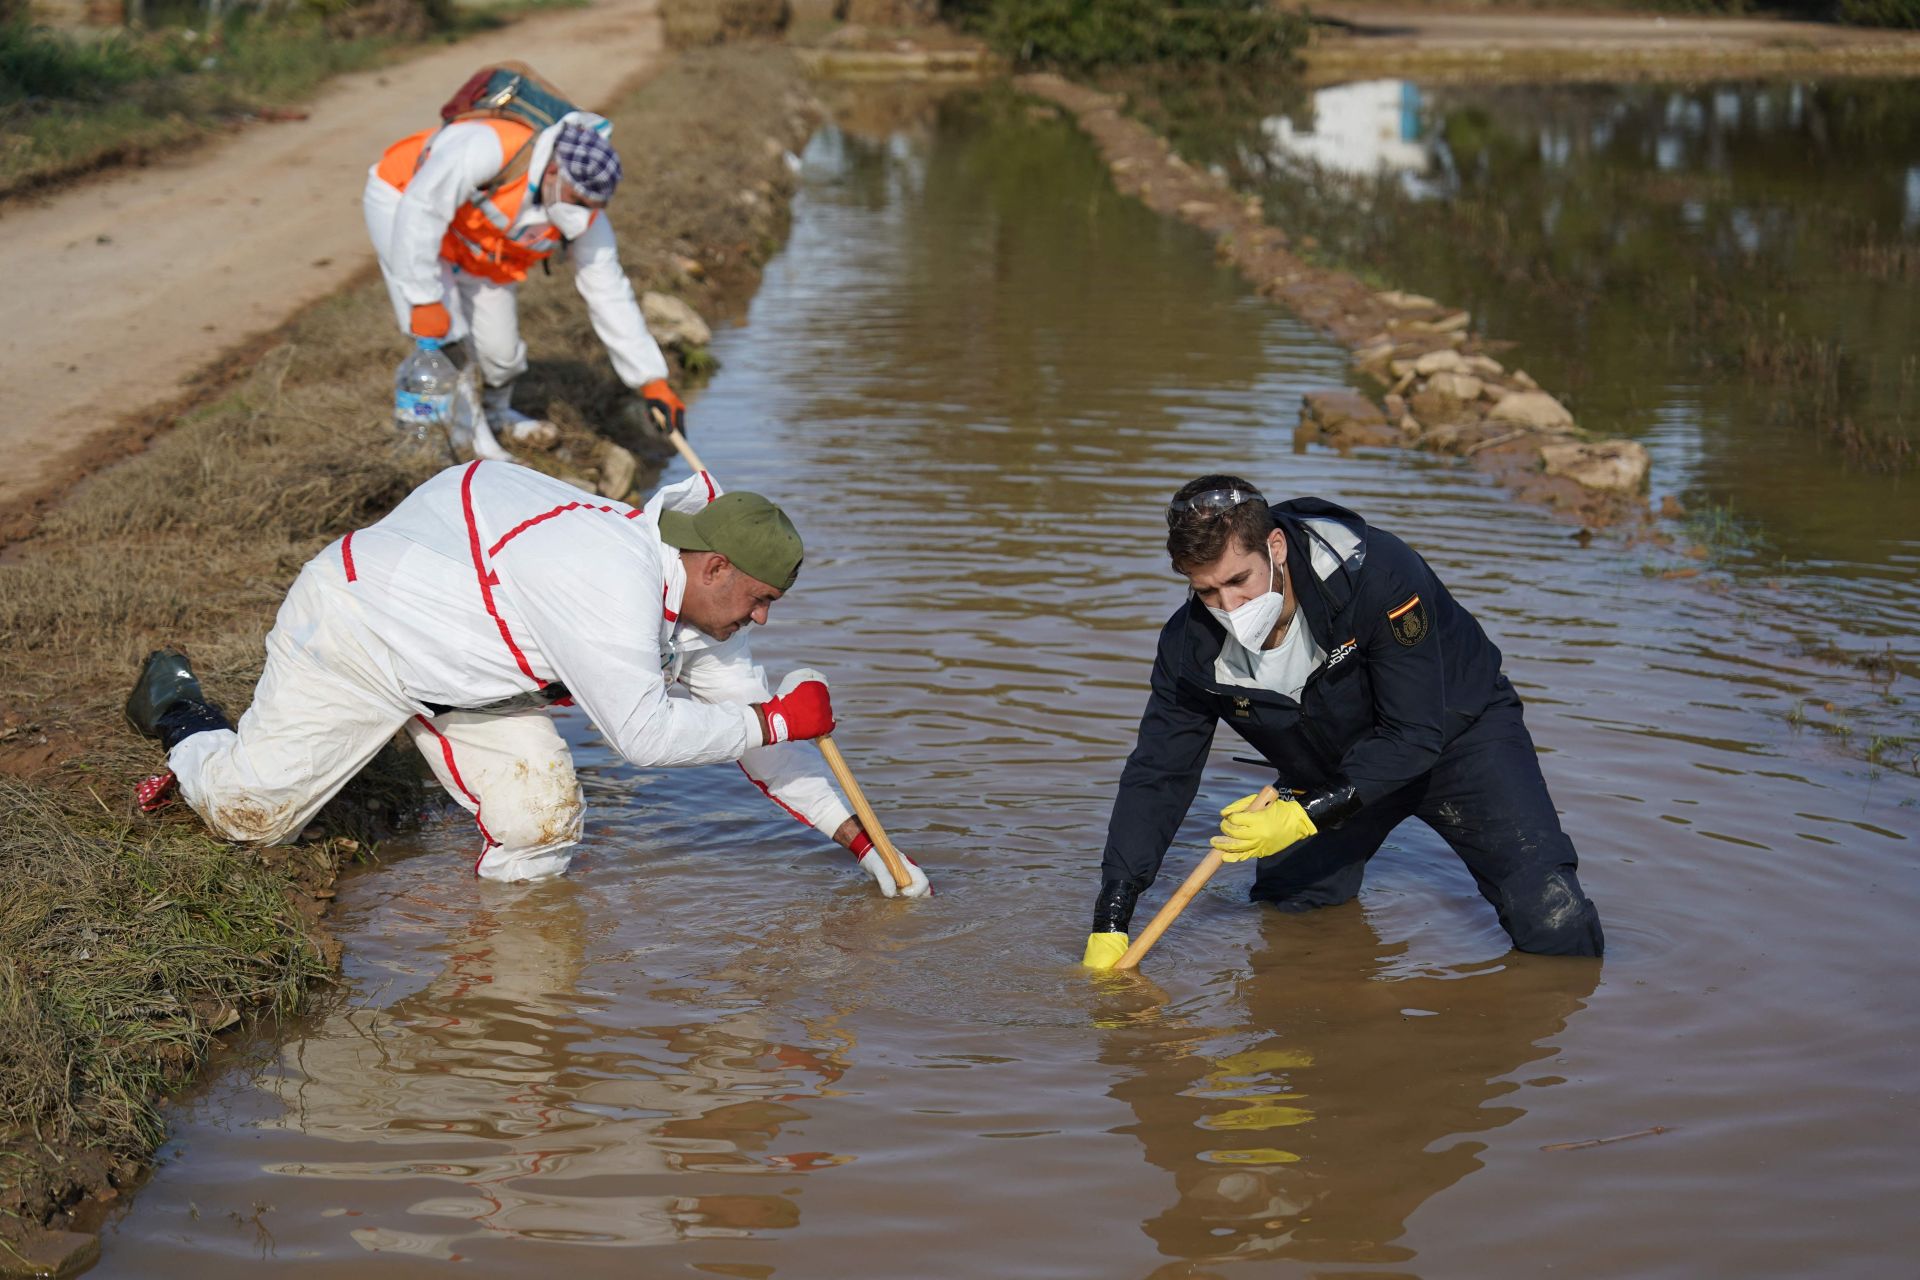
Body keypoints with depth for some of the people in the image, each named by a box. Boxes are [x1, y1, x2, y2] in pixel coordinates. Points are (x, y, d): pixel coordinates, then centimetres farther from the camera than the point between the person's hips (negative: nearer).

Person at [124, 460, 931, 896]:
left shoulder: (690, 600, -6)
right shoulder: (613, 582, -36)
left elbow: (746, 718, 1)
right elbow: (641, 733, -34)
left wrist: (861, 841, 0)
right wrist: (779, 718, -26)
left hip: (457, 647, 8)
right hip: (357, 628, -8)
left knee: (539, 821, -7)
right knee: (252, 814, 5)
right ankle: (177, 711, 34)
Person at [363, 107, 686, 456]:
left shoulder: (587, 218, -21)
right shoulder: (489, 149, -41)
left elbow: (611, 299, -13)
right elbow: (419, 209, -37)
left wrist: (652, 381, -16)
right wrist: (424, 299, -34)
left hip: (479, 250, 5)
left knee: (500, 348, 4)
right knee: (443, 333, -18)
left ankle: (495, 414, 38)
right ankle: (465, 435, 4)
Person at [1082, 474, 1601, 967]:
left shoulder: (1377, 572, -35)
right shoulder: (1192, 643, -20)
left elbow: (1414, 733, -31)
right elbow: (1156, 775, -14)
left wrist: (1305, 815, -38)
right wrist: (1110, 924, -21)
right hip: (1331, 773, 5)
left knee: (1552, 923, -21)